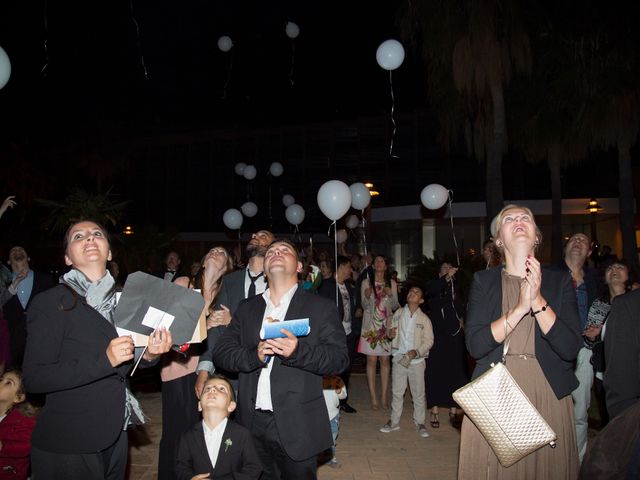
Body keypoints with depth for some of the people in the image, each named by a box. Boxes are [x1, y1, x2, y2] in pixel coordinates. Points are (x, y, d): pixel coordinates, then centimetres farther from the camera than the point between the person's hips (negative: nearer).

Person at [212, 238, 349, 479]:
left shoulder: (321, 307, 0)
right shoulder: (246, 308, 12)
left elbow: (340, 357, -8)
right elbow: (221, 352, 5)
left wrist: (298, 351, -24)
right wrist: (254, 355, -15)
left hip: (297, 426, -3)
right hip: (252, 423, 3)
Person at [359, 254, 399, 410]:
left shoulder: (392, 283, 6)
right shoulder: (366, 282, 0)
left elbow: (395, 306, 4)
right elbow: (364, 306, -1)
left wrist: (390, 295, -15)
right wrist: (367, 297, -22)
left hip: (386, 325, 2)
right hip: (370, 326, -2)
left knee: (385, 361, 4)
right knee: (371, 361, 0)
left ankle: (384, 397, 12)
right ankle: (373, 397, 8)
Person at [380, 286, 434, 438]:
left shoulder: (424, 319, -4)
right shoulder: (399, 313, 3)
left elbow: (429, 340, -4)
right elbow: (391, 330, 9)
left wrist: (417, 351, -19)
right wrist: (390, 333, -14)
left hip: (417, 360, -2)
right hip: (399, 358, 2)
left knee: (418, 394, 7)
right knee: (397, 392, 10)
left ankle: (419, 422, 23)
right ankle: (394, 421, 23)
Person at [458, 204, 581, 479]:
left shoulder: (560, 281, 4)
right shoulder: (483, 281, 2)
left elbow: (570, 349, -6)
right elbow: (475, 346, -9)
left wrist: (537, 300, -17)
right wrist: (520, 308, -18)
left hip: (549, 394, 1)